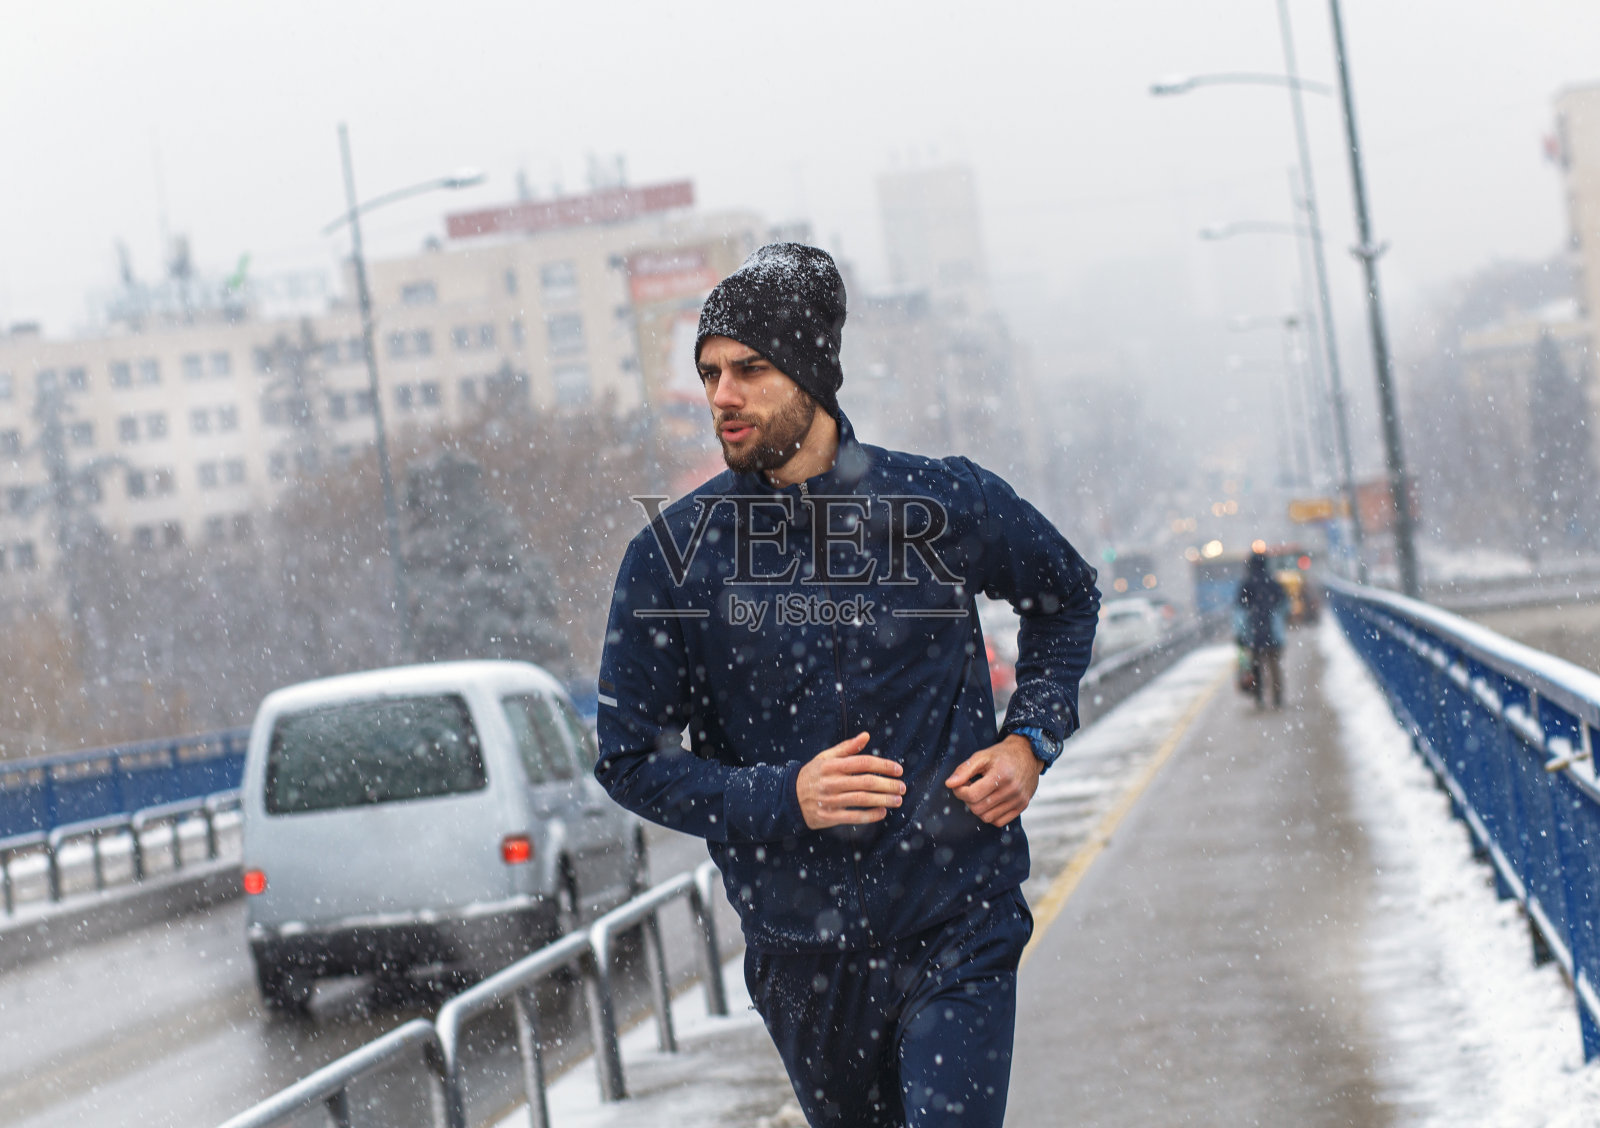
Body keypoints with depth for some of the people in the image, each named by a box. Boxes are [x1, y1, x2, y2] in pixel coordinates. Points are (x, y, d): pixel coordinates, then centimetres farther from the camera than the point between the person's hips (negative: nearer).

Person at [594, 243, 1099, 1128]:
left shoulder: (946, 504, -5)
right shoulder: (670, 554, -5)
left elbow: (1066, 595, 16)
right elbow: (631, 760, -2)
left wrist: (1032, 739, 1)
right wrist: (785, 798, -17)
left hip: (956, 931, -2)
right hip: (799, 947, 2)